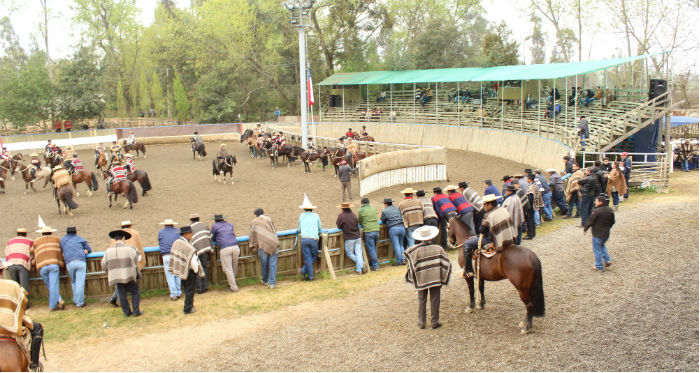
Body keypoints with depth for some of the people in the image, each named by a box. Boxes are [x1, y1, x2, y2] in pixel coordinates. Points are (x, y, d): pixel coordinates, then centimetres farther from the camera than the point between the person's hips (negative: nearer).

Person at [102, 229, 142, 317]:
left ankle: (127, 311, 16)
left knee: (122, 295, 13)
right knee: (135, 292, 9)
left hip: (116, 277, 3)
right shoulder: (129, 248, -8)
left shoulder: (108, 250, 0)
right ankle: (136, 311, 5)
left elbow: (104, 265, 8)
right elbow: (138, 258, 8)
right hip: (129, 276, -3)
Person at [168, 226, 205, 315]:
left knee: (187, 289, 22)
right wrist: (196, 271, -8)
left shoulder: (176, 242, -2)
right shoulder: (188, 247, -26)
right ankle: (188, 309, 13)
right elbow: (194, 262, -24)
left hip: (181, 270, 8)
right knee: (190, 290, 6)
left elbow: (174, 256, 7)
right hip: (189, 271, -8)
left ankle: (188, 306, 34)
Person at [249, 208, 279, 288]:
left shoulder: (254, 222, 14)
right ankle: (272, 283, 2)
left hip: (263, 245, 0)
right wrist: (277, 243, 20)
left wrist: (252, 245, 20)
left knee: (264, 264, 14)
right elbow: (274, 231, 15)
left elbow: (252, 233, 12)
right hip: (273, 244, 1)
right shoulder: (268, 219, 15)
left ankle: (265, 281, 28)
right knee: (273, 264, 2)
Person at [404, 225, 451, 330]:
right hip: (435, 279, 0)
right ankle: (434, 322, 15)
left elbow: (412, 266, -9)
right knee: (435, 300, 10)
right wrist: (443, 278, 5)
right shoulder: (438, 249, -7)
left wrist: (413, 278, 6)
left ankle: (421, 322, 17)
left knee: (421, 300, 13)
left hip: (421, 280, 0)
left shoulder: (415, 250, -10)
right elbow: (446, 264, -4)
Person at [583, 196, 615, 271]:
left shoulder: (596, 211, -21)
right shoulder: (610, 210, 3)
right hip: (606, 233, 7)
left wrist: (585, 229, -3)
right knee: (602, 246, 29)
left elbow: (590, 221, -17)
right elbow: (612, 222, 13)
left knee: (597, 249, 4)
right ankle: (607, 260, 20)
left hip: (598, 234, -7)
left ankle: (599, 266, 12)